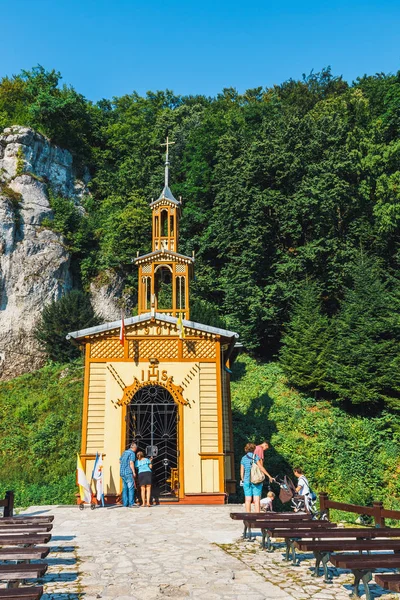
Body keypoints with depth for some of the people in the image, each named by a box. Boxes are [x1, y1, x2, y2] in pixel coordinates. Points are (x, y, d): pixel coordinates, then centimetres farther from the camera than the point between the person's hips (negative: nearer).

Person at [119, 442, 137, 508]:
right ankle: (131, 503, -10)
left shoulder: (124, 452, 17)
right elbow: (131, 463, -17)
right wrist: (134, 472, -12)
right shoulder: (132, 453, -8)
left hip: (122, 472, 8)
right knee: (131, 488, -6)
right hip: (128, 472, -8)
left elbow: (120, 461, 22)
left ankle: (125, 503, 12)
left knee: (125, 488, 11)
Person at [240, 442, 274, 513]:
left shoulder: (243, 458, 7)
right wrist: (269, 476, -6)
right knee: (256, 500, 0)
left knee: (248, 500, 6)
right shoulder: (255, 457, -2)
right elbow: (261, 467, -10)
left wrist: (242, 480, 20)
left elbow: (242, 471, 7)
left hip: (247, 481, 2)